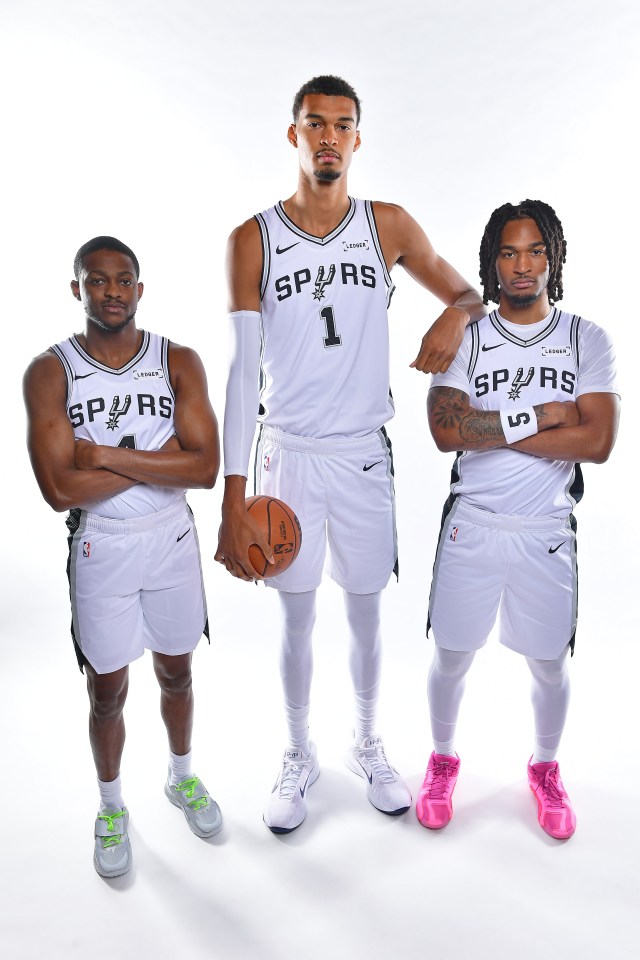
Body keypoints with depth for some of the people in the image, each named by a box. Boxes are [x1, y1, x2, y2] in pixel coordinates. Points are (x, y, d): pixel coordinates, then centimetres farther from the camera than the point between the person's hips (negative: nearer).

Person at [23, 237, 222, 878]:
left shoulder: (179, 362, -6)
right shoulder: (49, 372, -10)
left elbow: (205, 467, -17)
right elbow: (61, 489, -20)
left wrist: (106, 455, -20)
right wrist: (160, 455, -18)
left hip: (172, 541, 2)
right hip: (100, 549, -1)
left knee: (176, 674, 20)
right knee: (108, 692, 13)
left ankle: (182, 778, 46)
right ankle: (111, 809, 39)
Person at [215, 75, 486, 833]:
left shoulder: (389, 227, 2)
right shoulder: (253, 240, -3)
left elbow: (470, 295, 12)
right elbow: (242, 373, -8)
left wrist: (455, 316, -15)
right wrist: (233, 501, -14)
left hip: (363, 454, 1)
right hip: (287, 455, -1)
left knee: (365, 613, 14)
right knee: (296, 619, 11)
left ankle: (367, 746, 38)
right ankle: (299, 757, 34)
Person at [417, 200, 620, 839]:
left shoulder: (586, 339, 0)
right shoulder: (466, 336, -1)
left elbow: (598, 441, -13)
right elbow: (445, 429, -16)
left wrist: (492, 430, -15)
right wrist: (541, 417, -15)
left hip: (546, 529, 1)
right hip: (472, 524, 0)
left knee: (548, 665, 14)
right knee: (451, 656, 12)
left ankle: (545, 767, 41)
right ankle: (443, 759, 38)